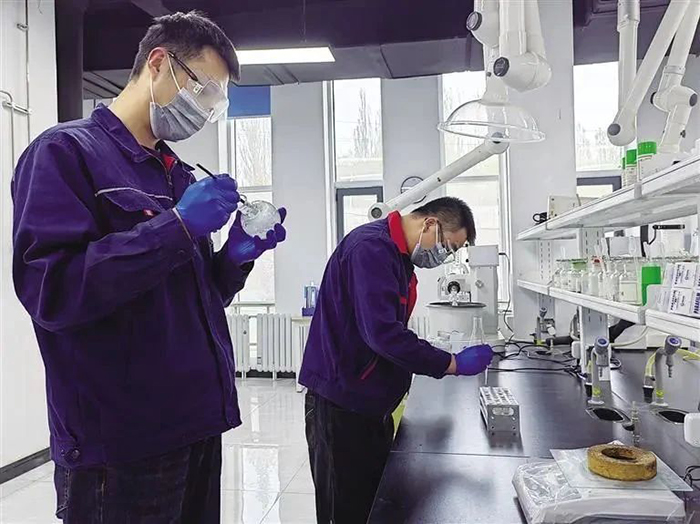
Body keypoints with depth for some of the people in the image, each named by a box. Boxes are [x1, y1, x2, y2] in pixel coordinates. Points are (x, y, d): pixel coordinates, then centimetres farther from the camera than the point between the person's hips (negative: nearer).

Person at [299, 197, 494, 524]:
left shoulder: (398, 254, 12)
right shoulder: (371, 248, -20)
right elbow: (383, 332, -28)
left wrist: (441, 359, 8)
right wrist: (453, 364, -20)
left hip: (371, 401, 9)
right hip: (341, 401, -9)